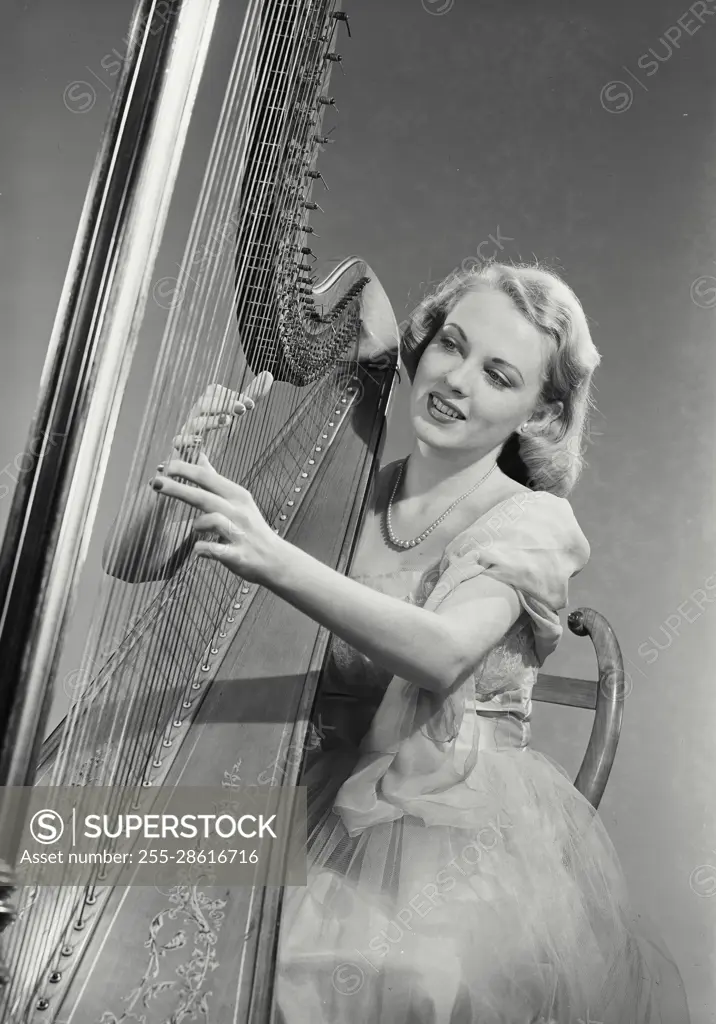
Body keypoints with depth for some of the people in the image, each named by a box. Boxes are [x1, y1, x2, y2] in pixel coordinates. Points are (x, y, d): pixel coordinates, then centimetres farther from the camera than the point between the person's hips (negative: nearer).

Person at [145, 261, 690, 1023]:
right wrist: (186, 470, -16)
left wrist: (274, 559, -39)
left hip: (463, 823, -3)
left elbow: (441, 652, -26)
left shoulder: (533, 522, -4)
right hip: (323, 797, 3)